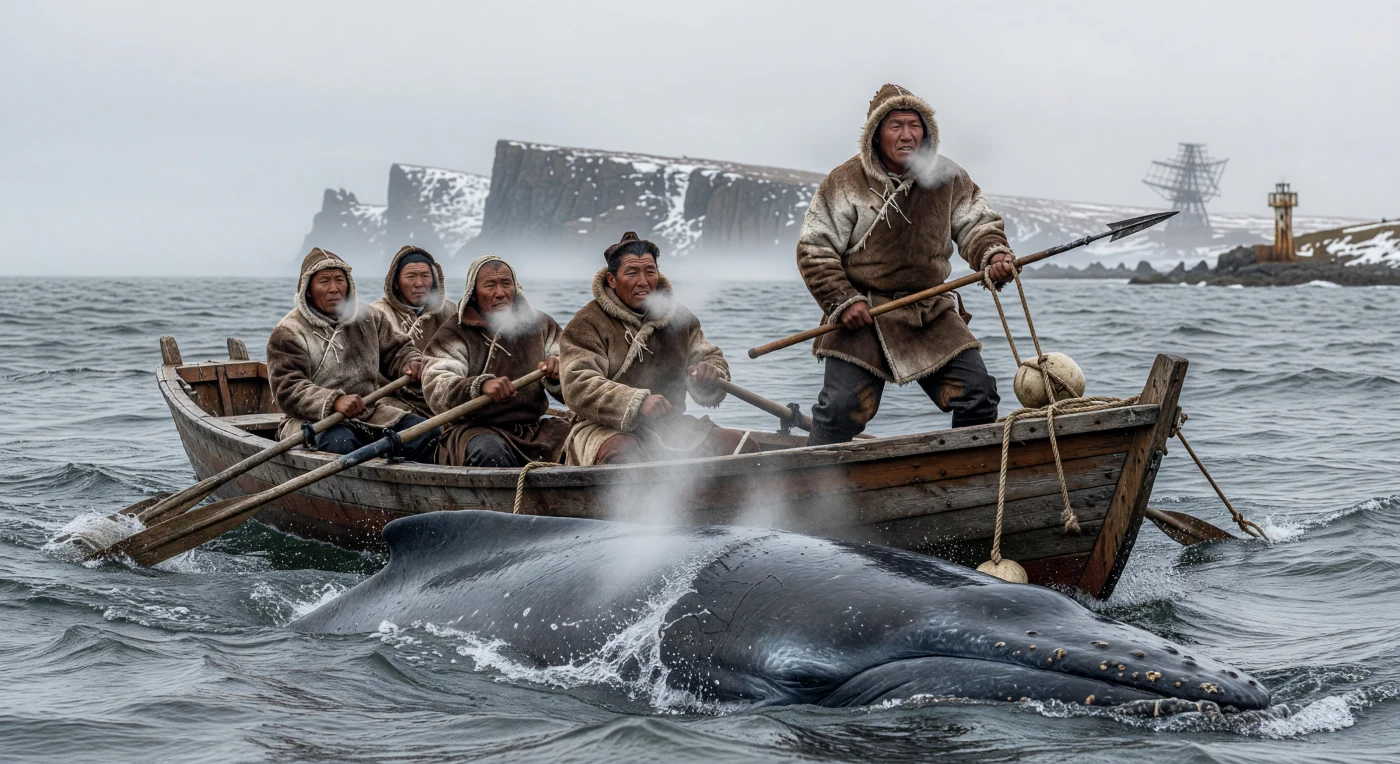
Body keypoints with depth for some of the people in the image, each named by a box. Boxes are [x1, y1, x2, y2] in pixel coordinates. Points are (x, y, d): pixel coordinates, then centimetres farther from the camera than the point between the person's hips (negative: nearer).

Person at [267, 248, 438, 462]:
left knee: (429, 434, -19)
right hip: (317, 418, -5)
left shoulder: (368, 317, 16)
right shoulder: (288, 333, -1)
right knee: (340, 443, -40)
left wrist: (410, 364, 1)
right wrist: (334, 401, -29)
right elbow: (289, 390, -12)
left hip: (377, 409, 5)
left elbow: (396, 348, 28)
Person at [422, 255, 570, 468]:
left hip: (533, 427, 4)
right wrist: (481, 385, -34)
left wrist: (557, 375, -14)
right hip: (476, 429, -4)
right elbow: (436, 391, -15)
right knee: (491, 453, -37)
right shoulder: (453, 336, 1)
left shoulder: (540, 325, 15)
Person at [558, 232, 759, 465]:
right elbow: (578, 386, -17)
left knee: (744, 446, -10)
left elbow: (711, 357, 22)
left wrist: (710, 373, -6)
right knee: (623, 453, -40)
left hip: (671, 428, 6)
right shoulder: (588, 325, -5)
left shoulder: (678, 318, 14)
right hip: (611, 429, -6)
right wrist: (637, 402, -31)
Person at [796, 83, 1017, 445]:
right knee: (841, 407, -12)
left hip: (932, 314, 3)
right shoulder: (845, 183, -6)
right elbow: (814, 248, -5)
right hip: (862, 317, -3)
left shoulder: (948, 178, 3)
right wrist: (843, 302, -13)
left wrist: (994, 253, -16)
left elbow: (976, 224, 7)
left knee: (978, 394, -1)